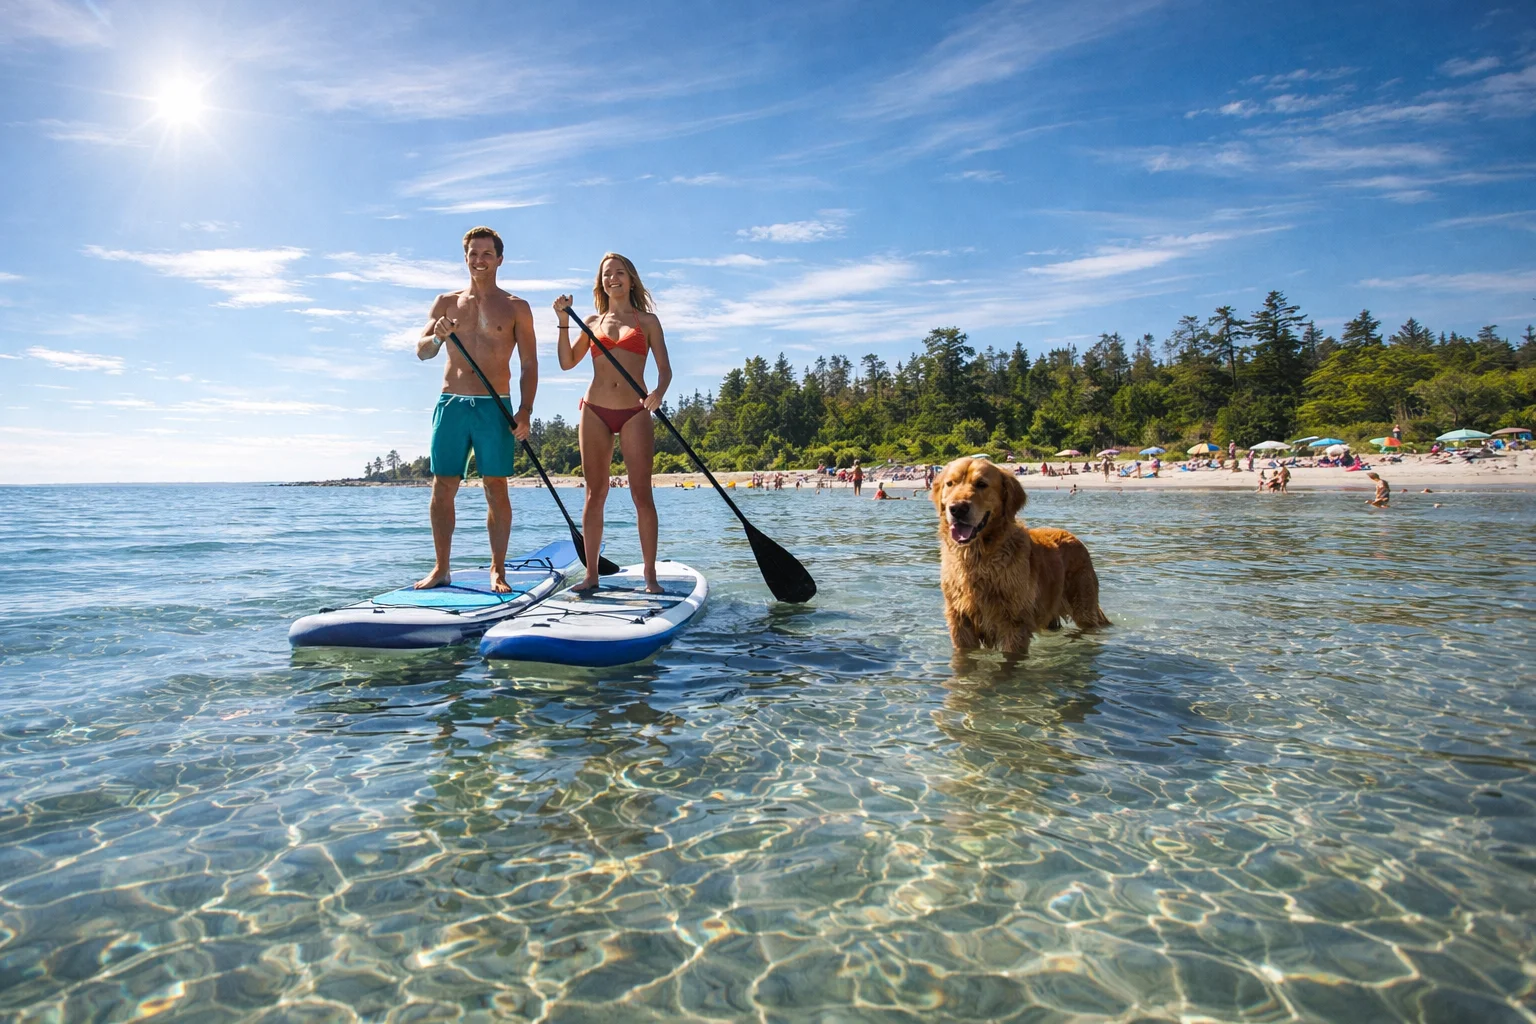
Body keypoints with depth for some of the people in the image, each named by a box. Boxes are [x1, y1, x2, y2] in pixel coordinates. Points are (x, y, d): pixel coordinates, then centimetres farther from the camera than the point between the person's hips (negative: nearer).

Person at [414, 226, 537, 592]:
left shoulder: (516, 308, 6)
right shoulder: (446, 302, 14)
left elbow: (529, 364, 2)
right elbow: (421, 351, 9)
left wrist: (525, 411, -11)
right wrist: (438, 336, -15)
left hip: (494, 407, -2)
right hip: (451, 403, 2)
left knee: (496, 487, -3)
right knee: (443, 487, 1)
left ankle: (498, 570, 4)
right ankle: (440, 569, 8)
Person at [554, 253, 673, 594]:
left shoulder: (647, 320, 9)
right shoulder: (593, 322, 15)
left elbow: (665, 367, 1)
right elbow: (567, 362, 9)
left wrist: (659, 392, -19)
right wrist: (564, 321, 0)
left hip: (635, 413, -2)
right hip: (595, 411, 2)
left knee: (642, 495, -4)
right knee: (595, 494, 2)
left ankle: (650, 576, 1)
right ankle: (591, 574, 7)